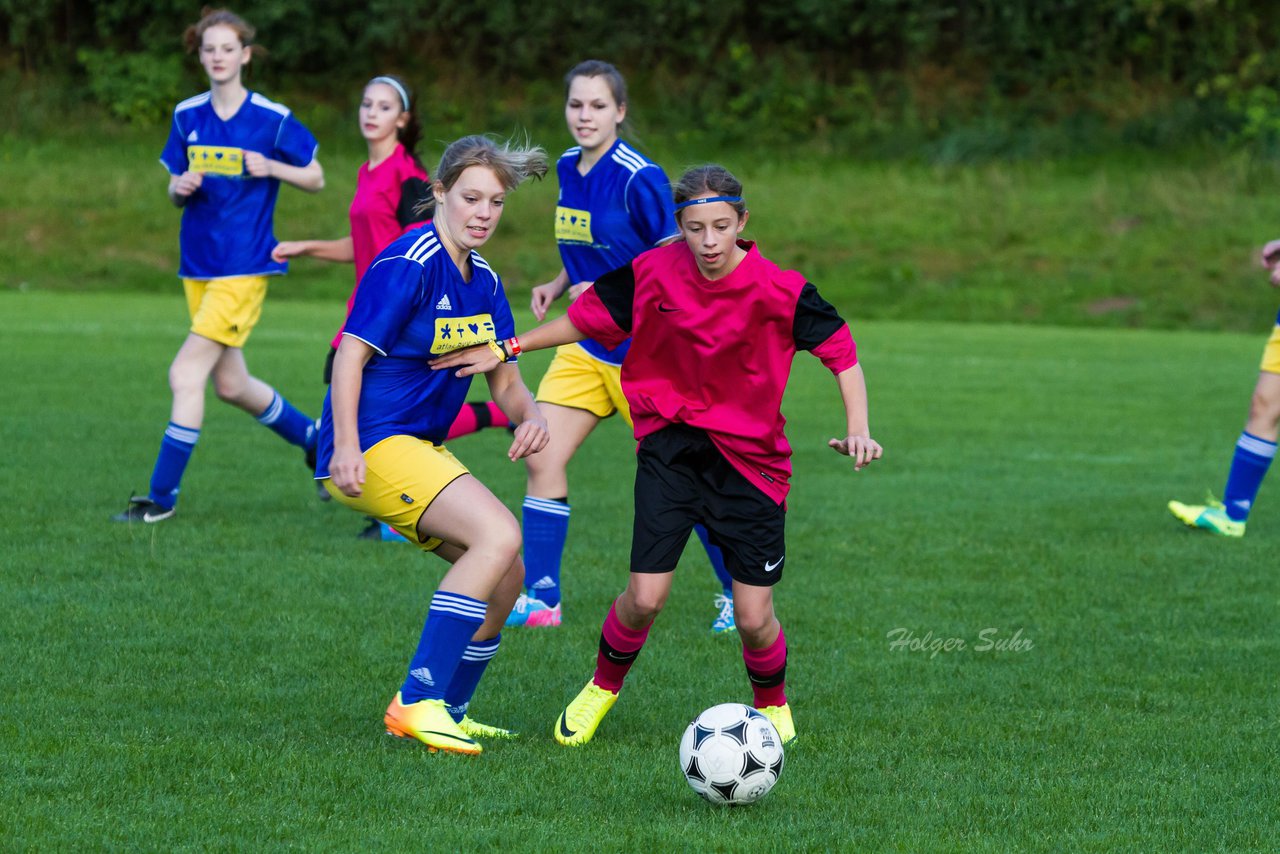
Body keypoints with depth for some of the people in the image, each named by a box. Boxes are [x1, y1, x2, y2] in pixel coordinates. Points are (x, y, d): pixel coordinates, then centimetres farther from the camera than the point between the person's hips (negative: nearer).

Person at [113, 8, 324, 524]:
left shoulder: (272, 119, -8)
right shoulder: (187, 116, 6)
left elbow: (316, 179, 2)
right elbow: (175, 191, 13)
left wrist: (271, 168, -16)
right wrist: (181, 187, -10)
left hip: (244, 268, -6)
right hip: (199, 264, 6)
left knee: (186, 374, -13)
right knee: (230, 384, 15)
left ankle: (162, 497, -7)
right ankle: (315, 438, 39)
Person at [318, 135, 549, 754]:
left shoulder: (483, 281, 12)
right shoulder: (408, 263, -14)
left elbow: (505, 382, 16)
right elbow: (350, 354, -17)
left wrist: (530, 418, -6)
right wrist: (346, 448, -26)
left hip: (419, 448, 9)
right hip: (373, 447, -9)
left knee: (507, 573, 9)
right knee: (499, 534, -24)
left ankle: (442, 713, 20)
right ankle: (417, 703, -24)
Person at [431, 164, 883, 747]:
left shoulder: (779, 291, -16)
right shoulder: (653, 274, -8)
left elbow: (841, 351, -9)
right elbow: (587, 319, 7)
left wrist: (857, 429, -22)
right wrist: (507, 349, 8)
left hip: (749, 458, -1)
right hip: (669, 446, 1)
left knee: (754, 619, -3)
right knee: (645, 599, -10)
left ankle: (772, 707, 30)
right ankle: (602, 687, 21)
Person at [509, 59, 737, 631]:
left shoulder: (639, 179, -18)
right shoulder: (568, 168, 5)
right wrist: (559, 285, 4)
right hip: (587, 345, 7)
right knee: (542, 460, -4)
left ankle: (740, 595, 17)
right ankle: (540, 599, 2)